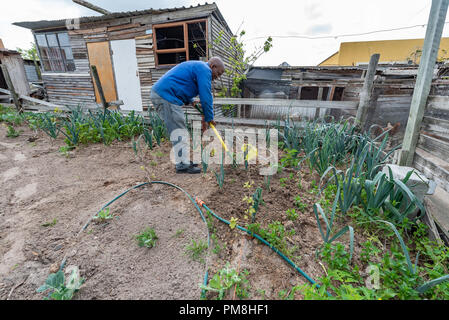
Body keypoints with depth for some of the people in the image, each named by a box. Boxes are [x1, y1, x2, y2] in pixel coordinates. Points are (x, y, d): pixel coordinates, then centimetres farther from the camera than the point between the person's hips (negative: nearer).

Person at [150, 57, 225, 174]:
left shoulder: (196, 66, 27)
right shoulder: (204, 69, -5)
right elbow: (206, 96, -12)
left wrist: (190, 101, 17)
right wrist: (209, 118, -2)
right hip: (165, 96, -10)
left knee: (178, 130, 13)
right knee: (179, 132, -7)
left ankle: (183, 160, 21)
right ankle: (183, 165, 0)